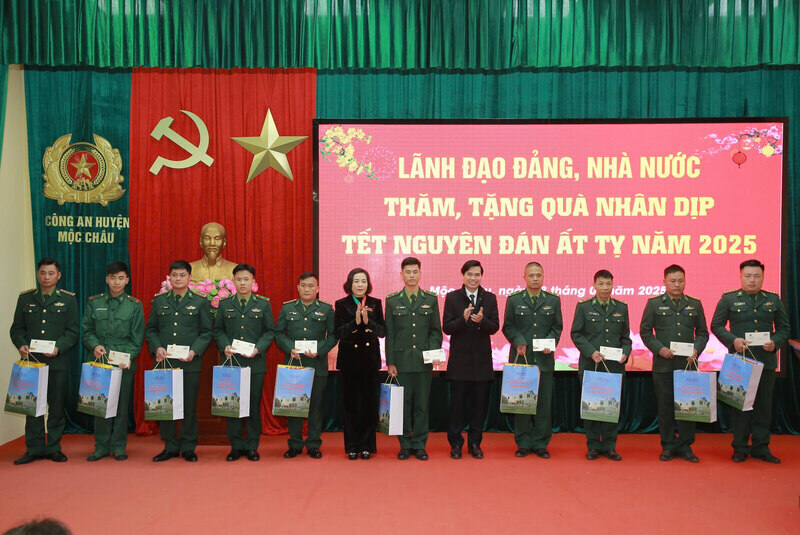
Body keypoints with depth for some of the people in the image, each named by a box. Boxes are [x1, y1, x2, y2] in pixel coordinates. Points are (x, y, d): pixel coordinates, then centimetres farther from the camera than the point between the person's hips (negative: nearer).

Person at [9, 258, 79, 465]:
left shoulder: (68, 300, 5)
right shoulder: (25, 298, 11)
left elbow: (72, 331, 0)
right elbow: (16, 329, 11)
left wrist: (58, 348, -16)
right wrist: (21, 345, -9)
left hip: (58, 362, -1)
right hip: (31, 361, 1)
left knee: (57, 406, 3)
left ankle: (54, 448, 14)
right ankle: (34, 449, 12)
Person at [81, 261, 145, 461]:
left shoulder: (134, 305, 4)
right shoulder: (94, 303, 8)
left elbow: (137, 338, 2)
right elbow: (86, 332, 9)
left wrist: (128, 357, -12)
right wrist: (94, 346, -10)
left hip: (124, 364, -1)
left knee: (122, 405, 2)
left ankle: (119, 447, 13)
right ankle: (101, 447, 14)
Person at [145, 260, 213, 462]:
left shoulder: (200, 302, 5)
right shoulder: (159, 301, 11)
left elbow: (206, 332, 3)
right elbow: (150, 330, 12)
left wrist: (194, 351, -11)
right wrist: (157, 348, -6)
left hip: (189, 363, -2)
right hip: (164, 362, 2)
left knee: (189, 406, 2)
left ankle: (188, 448, 13)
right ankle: (170, 447, 16)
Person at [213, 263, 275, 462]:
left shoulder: (264, 304, 5)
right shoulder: (224, 304, 9)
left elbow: (269, 331, 3)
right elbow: (218, 330, 10)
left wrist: (258, 348, -12)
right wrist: (225, 346, -8)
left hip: (255, 362, -1)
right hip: (231, 362, 1)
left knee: (254, 405, 3)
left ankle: (252, 446, 14)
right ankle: (236, 446, 15)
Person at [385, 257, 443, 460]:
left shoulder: (431, 300, 8)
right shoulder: (392, 300, 6)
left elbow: (436, 330, 10)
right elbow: (389, 334, 4)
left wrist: (433, 351, -6)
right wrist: (390, 362, -1)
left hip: (424, 361, 1)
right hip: (401, 361, 0)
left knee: (422, 403, 4)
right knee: (403, 403, 3)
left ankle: (419, 445, 14)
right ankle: (405, 445, 13)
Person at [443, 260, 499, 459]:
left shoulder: (490, 298, 7)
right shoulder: (452, 297, 2)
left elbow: (494, 327, 0)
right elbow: (446, 327, -5)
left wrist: (482, 320, -20)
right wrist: (464, 319, -21)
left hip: (482, 359, 2)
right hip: (459, 359, -2)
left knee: (480, 403, 6)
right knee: (457, 403, 3)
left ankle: (475, 443, 18)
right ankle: (455, 443, 14)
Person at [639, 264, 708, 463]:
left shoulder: (695, 304, 10)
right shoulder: (654, 303, 4)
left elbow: (702, 332, 13)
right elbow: (645, 331, 4)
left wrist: (696, 349, -5)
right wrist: (659, 348, -9)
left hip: (688, 364, 1)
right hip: (663, 364, -1)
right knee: (665, 406, 3)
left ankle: (685, 446, 13)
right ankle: (669, 446, 14)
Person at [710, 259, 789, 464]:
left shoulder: (774, 300, 10)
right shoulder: (728, 299, 3)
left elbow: (784, 328, 12)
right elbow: (716, 325, 2)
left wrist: (775, 342, -8)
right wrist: (732, 340, -13)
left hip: (766, 361, 2)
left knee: (764, 404, 6)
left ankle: (761, 447, 16)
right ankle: (740, 448, 12)